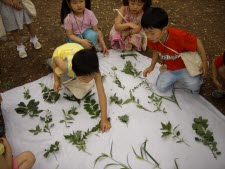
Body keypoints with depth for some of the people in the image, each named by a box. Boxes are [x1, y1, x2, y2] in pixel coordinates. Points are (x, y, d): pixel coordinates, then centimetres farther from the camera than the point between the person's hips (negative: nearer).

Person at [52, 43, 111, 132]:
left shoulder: (94, 70, -40)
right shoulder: (66, 66, -45)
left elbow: (101, 94, -37)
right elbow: (55, 59, -22)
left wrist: (104, 119, -37)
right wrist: (56, 80, -22)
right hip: (61, 51, -1)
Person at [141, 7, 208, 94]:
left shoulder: (179, 36, -34)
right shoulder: (152, 40, -18)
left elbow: (197, 42, -18)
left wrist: (204, 62, -16)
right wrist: (152, 66, 0)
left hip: (185, 66, -5)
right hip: (169, 69, 5)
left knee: (193, 84, -28)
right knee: (161, 87, -9)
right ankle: (175, 78, 19)